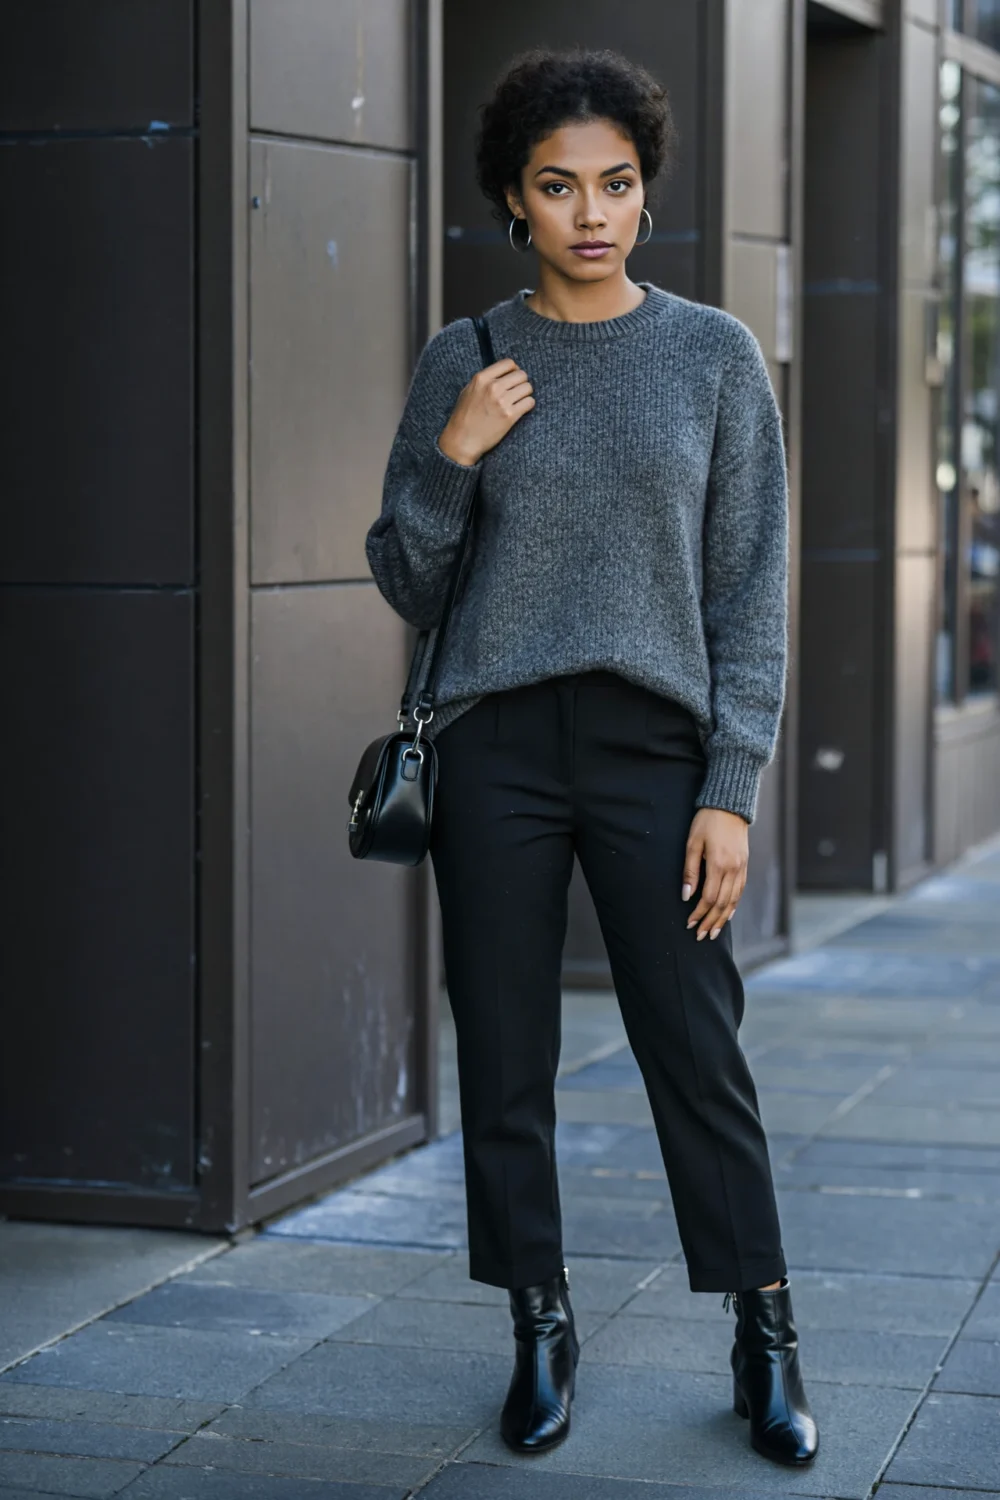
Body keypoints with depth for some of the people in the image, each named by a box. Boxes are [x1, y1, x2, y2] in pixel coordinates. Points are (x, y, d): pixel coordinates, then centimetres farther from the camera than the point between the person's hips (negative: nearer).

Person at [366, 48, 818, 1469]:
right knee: (506, 1065, 5)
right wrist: (449, 457, -8)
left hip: (653, 746, -1)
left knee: (700, 1056, -1)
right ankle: (541, 1334, 20)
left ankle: (767, 1345, 13)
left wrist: (732, 791, -5)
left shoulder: (715, 356, 3)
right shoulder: (463, 364, 6)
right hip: (496, 751, 1)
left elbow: (751, 592, 2)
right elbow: (408, 584, 10)